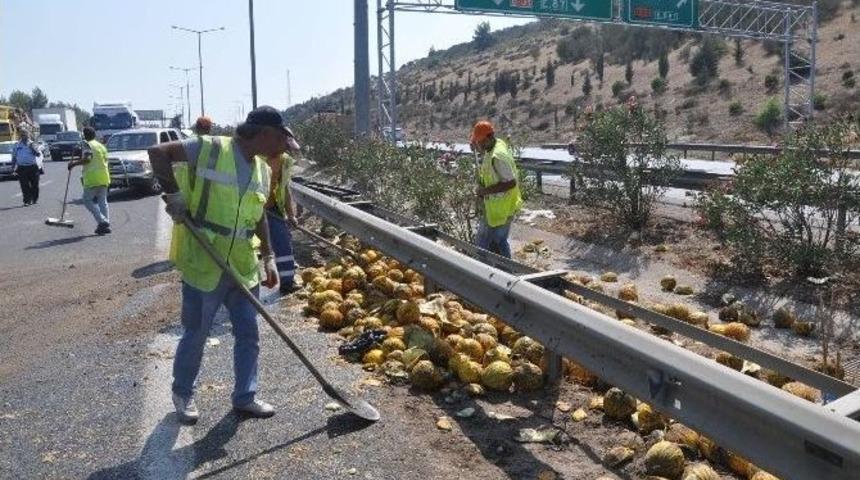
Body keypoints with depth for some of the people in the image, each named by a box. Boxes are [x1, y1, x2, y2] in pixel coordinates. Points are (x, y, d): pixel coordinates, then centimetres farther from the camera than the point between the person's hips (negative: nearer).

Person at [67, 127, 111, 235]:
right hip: (104, 177, 7)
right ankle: (106, 225, 6)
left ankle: (102, 221, -11)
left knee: (88, 200, 2)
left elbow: (87, 159, -20)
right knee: (102, 201, 9)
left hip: (92, 178, -7)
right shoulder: (101, 146, 16)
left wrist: (74, 163, -8)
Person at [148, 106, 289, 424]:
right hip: (203, 264, -6)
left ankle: (244, 397, 27)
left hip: (243, 267, 6)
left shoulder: (263, 170, 9)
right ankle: (182, 394, 32)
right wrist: (173, 193, -21)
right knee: (195, 335, 9)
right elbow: (157, 153, -14)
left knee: (248, 334, 11)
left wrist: (269, 258, 15)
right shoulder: (211, 149, -12)